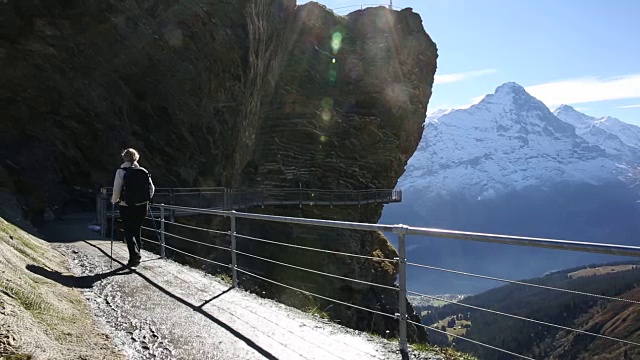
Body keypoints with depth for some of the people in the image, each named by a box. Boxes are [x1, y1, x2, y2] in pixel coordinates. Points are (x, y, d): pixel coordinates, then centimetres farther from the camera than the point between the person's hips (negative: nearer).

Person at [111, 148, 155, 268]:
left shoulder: (121, 171, -8)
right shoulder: (144, 171, 1)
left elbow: (116, 190, -10)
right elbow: (152, 188, 4)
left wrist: (114, 200, 10)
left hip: (127, 207, -4)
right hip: (142, 206, 4)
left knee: (128, 232, 3)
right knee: (136, 231, 16)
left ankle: (135, 254, -17)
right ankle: (134, 258, 22)